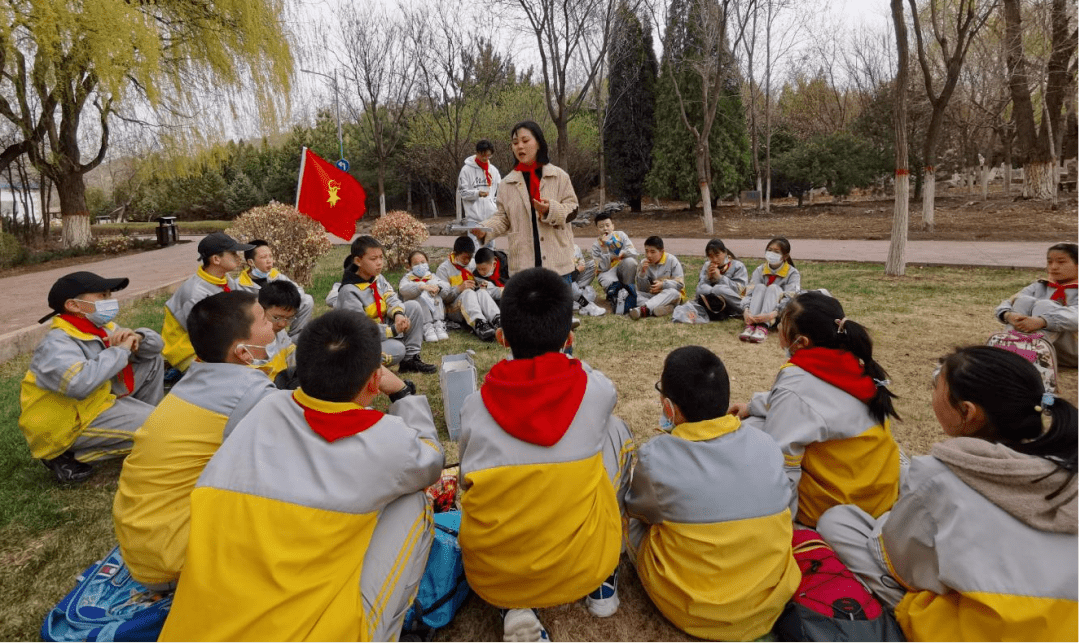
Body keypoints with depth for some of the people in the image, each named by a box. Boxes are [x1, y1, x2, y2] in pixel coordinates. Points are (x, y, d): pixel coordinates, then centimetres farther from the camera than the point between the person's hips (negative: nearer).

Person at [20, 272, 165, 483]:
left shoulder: (100, 327, 6)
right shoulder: (56, 344, -22)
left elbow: (155, 344, 8)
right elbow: (79, 383, -43)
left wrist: (137, 338, -16)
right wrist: (120, 350, -30)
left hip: (99, 399, 9)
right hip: (70, 424, -9)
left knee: (152, 360, 7)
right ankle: (71, 456, -8)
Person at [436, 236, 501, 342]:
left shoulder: (473, 265, 19)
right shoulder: (444, 268, 3)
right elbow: (442, 296, -7)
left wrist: (483, 286, 1)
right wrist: (459, 288, -22)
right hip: (454, 309, -4)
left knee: (482, 292, -29)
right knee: (468, 292, -34)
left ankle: (497, 319, -58)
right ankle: (478, 324, -63)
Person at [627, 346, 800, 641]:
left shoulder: (655, 457, -20)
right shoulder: (767, 445, -11)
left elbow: (636, 507, 1)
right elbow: (782, 509, 6)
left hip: (690, 611, -4)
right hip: (770, 602, 4)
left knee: (631, 516, 16)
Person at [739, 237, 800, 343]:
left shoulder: (792, 273, -2)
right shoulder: (759, 270, 6)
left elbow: (789, 298, -17)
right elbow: (749, 292, -8)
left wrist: (772, 314, -36)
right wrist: (746, 310, -30)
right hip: (757, 314, 2)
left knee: (773, 287, -24)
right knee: (760, 287, -21)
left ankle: (763, 327, -42)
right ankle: (750, 325, -41)